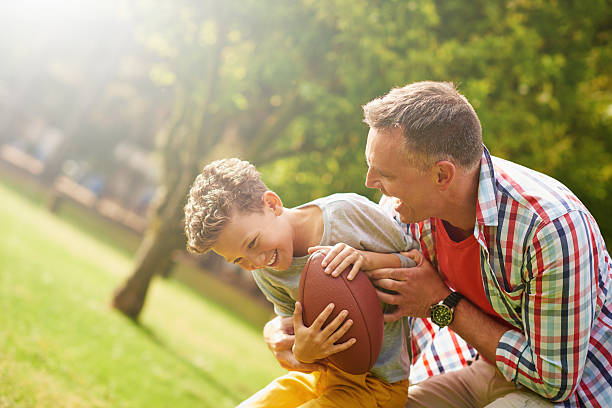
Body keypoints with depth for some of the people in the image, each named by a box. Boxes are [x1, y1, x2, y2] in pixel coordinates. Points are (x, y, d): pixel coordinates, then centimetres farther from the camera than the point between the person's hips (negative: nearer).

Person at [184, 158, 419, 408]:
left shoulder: (348, 211, -17)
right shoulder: (265, 273, -3)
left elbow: (421, 263, -6)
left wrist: (368, 259, -25)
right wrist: (301, 354, -25)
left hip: (379, 382, -5)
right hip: (321, 373, 5)